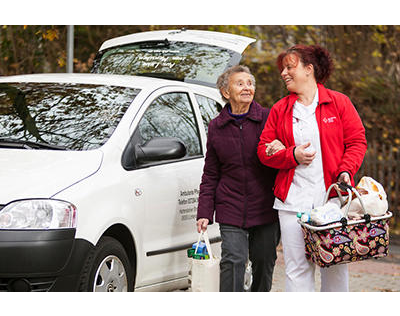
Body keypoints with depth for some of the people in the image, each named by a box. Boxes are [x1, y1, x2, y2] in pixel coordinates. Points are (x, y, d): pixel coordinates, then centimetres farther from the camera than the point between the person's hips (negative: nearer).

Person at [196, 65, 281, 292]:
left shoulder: (269, 119, 0)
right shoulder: (216, 127, 8)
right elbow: (210, 175, 11)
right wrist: (204, 212, 4)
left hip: (266, 209, 0)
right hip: (231, 209, 0)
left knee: (264, 263, 8)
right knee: (233, 261, -11)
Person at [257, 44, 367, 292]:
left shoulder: (339, 102, 6)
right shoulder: (280, 110, 12)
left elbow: (357, 142, 4)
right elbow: (264, 151, 10)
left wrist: (345, 171, -12)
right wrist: (292, 155, -8)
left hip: (333, 196, -1)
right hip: (293, 200, 2)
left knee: (335, 264, 3)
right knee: (297, 267, -2)